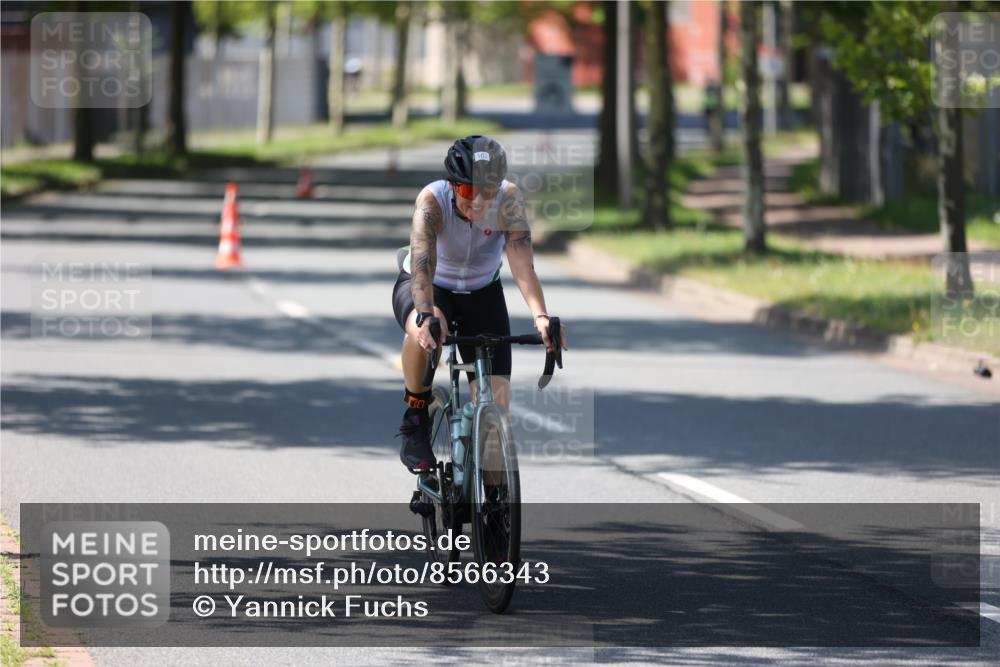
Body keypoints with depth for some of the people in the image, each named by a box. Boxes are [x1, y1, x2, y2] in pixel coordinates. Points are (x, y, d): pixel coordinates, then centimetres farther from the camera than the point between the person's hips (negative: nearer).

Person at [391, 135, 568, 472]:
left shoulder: (509, 199, -26)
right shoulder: (432, 200, -31)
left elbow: (522, 263, -35)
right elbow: (422, 264, -44)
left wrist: (540, 316, -52)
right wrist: (426, 315, -62)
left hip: (481, 293, 2)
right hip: (428, 287, -2)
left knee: (497, 408, -13)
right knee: (424, 333, -40)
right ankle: (416, 414, -14)